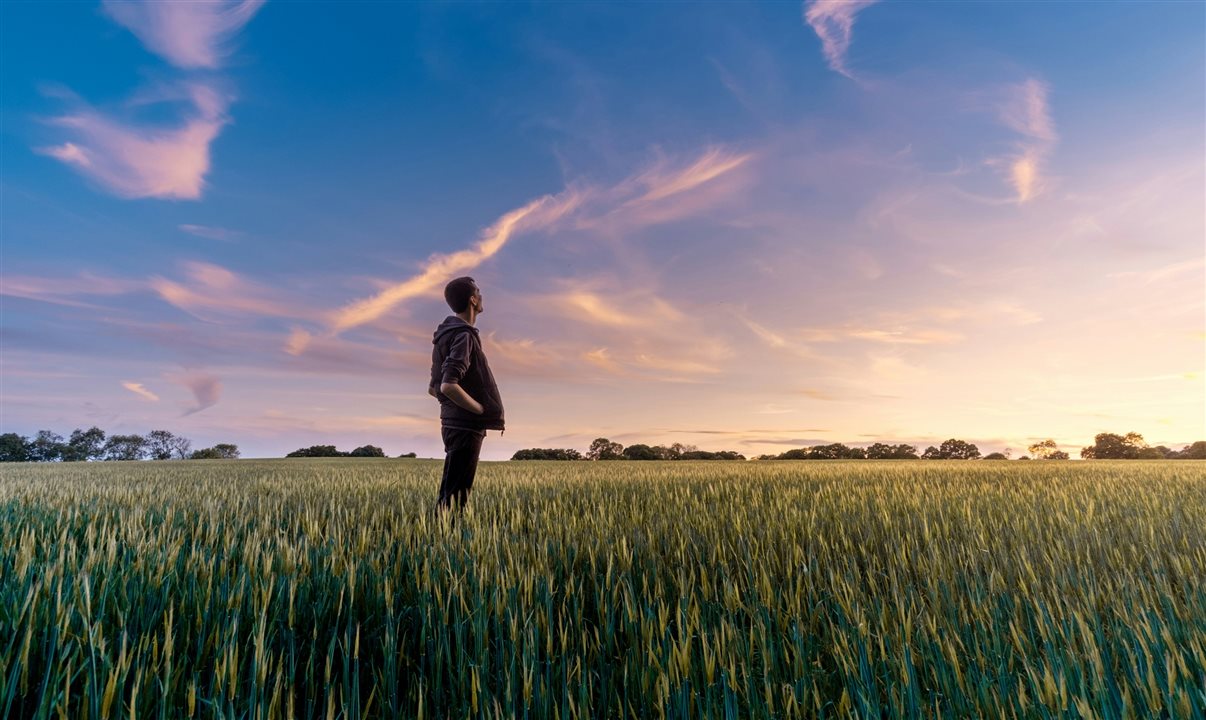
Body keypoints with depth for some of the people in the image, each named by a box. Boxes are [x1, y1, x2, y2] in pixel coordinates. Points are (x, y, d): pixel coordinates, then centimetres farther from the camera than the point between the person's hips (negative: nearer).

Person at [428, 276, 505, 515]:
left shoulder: (448, 334, 15)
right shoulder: (463, 336, -15)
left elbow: (434, 388, 20)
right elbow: (448, 386, -27)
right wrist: (484, 410, -16)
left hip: (454, 423, 10)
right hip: (466, 427, -10)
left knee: (450, 493, 16)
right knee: (454, 496, -5)